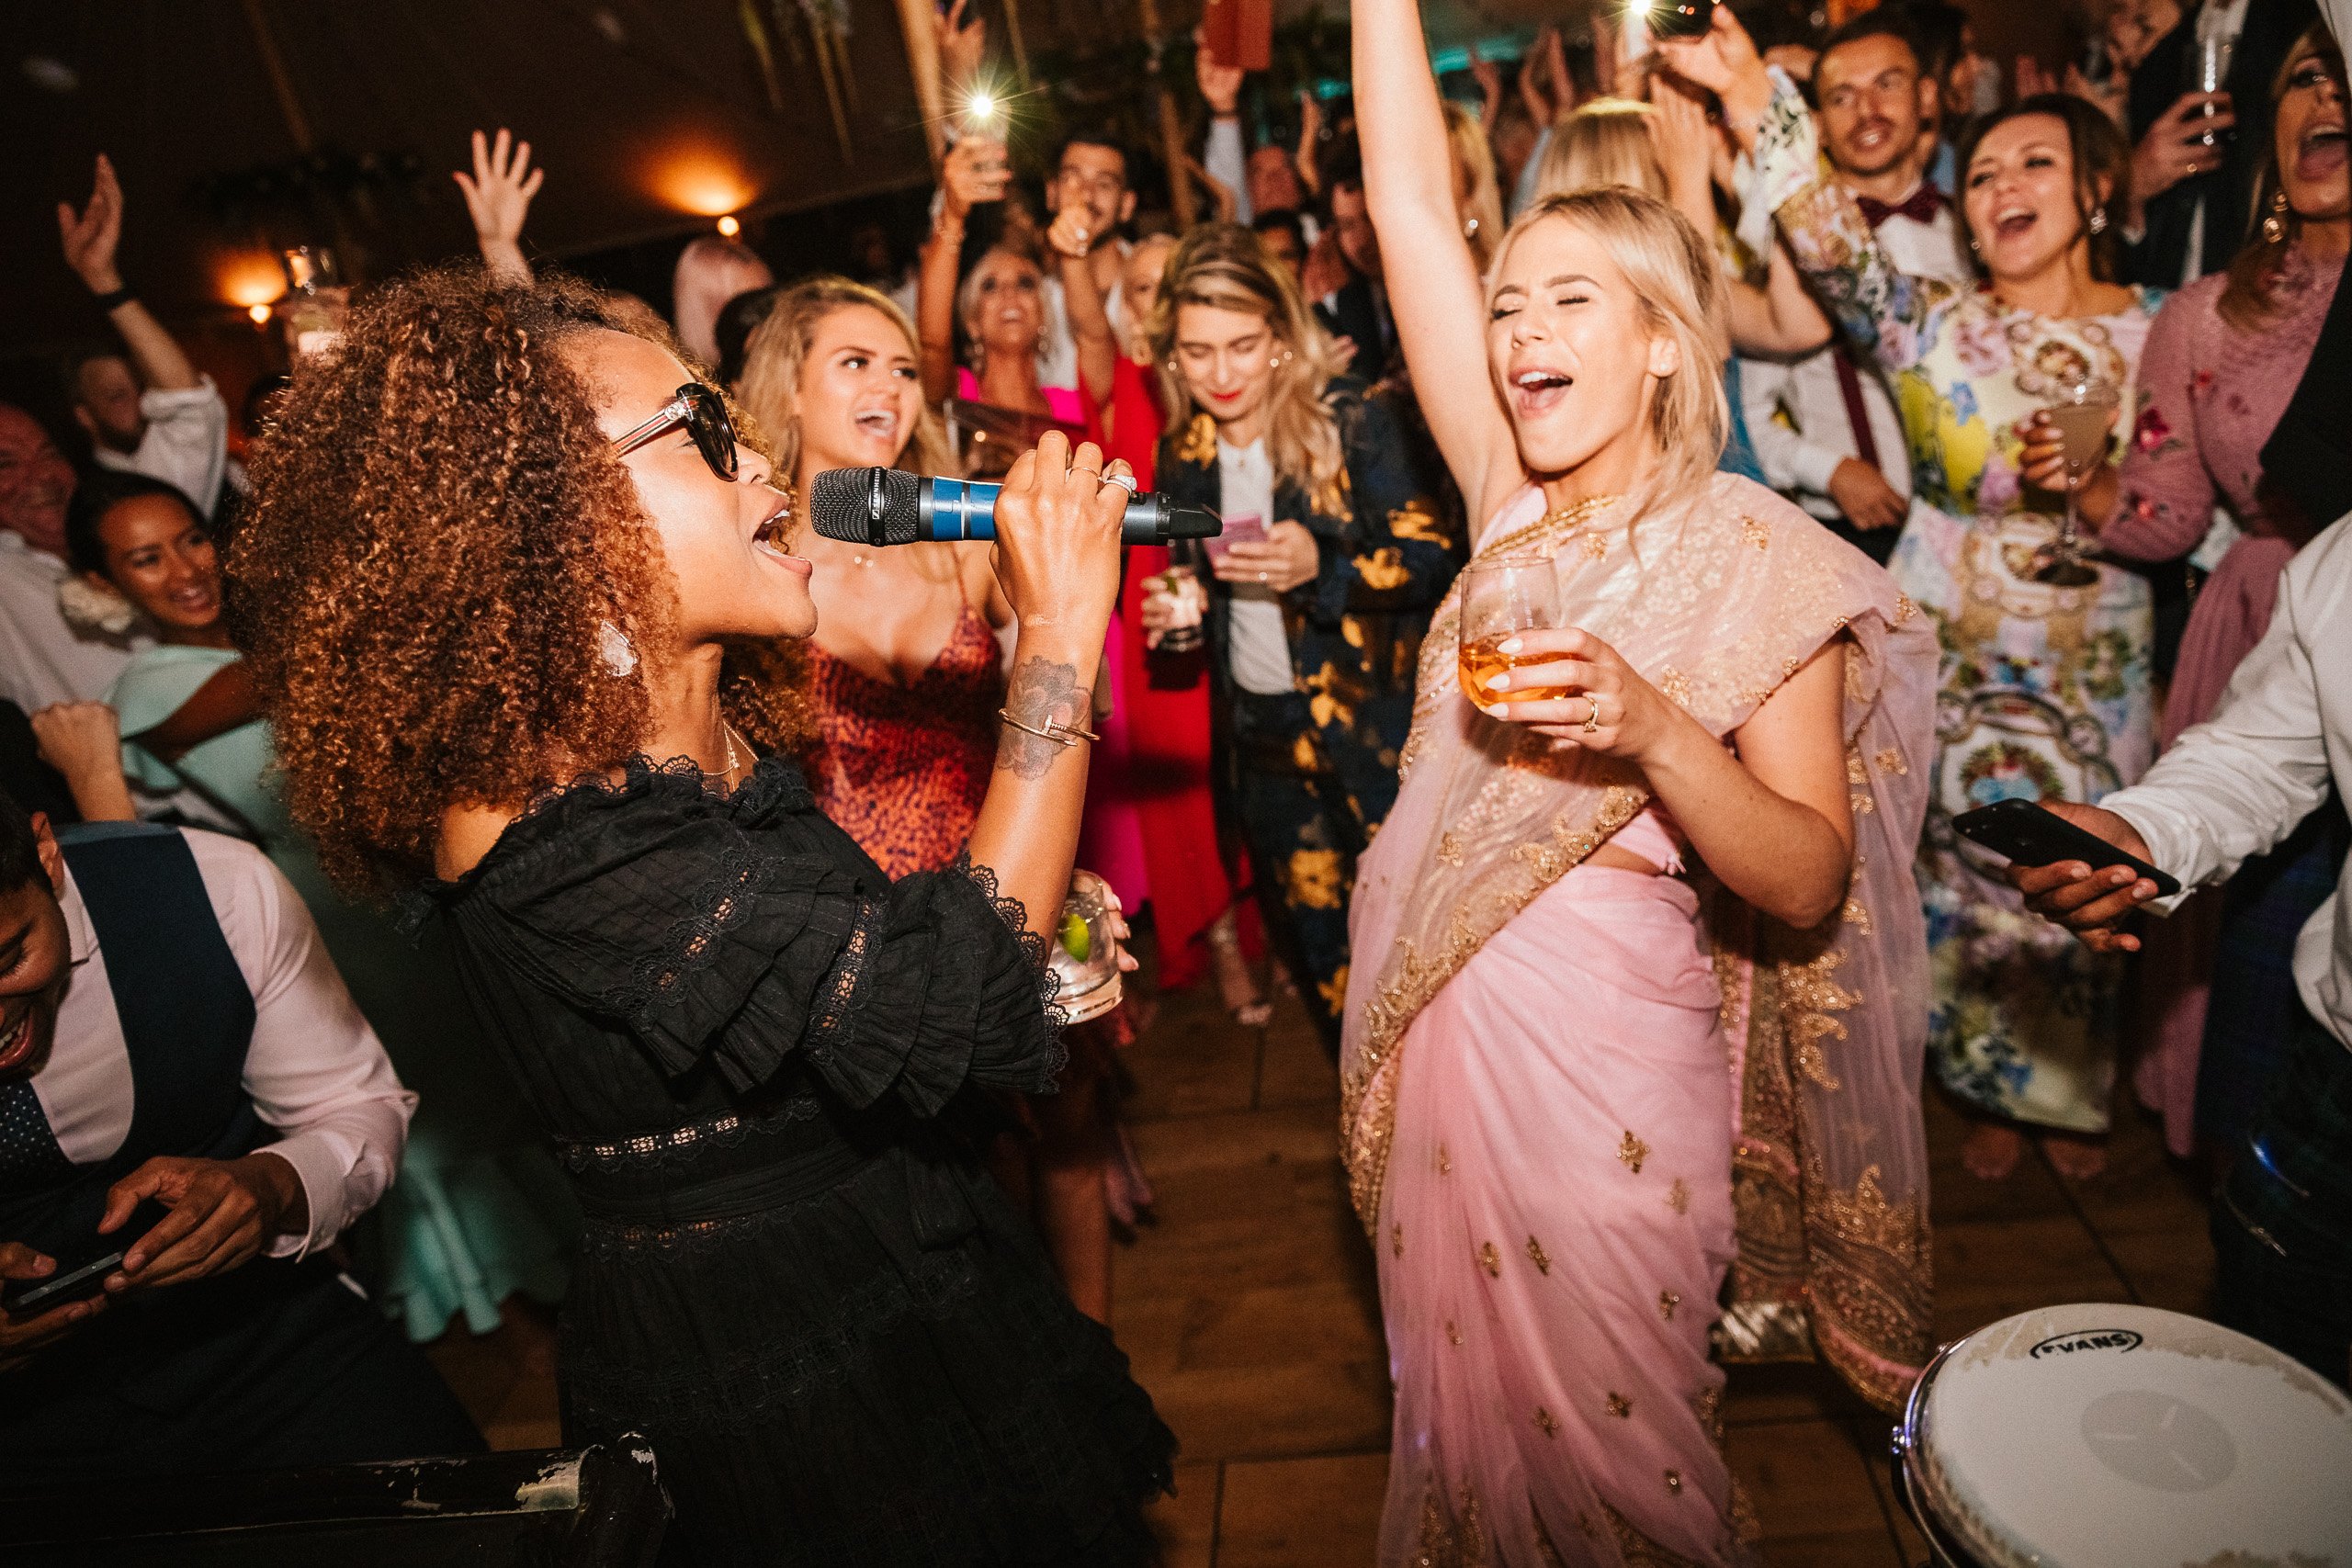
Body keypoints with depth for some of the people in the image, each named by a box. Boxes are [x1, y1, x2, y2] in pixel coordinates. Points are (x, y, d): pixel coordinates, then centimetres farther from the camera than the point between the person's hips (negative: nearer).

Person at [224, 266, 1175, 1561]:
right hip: (768, 1392, -8)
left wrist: (1038, 915, -7)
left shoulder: (721, 743, -1)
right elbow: (967, 1001, -33)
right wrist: (1062, 627, -27)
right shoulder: (545, 838, -29)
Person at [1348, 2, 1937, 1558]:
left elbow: (1813, 883, -15)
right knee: (1463, 1401, 23)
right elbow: (1409, 197, -1)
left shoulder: (1757, 558, -10)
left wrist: (1655, 730, -29)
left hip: (1599, 1044, -4)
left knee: (1598, 1437, 14)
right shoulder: (1519, 503, 2)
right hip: (1431, 1021, 5)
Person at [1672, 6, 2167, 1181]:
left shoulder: (2156, 332, 0)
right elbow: (1834, 247, -23)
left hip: (2095, 665, 1)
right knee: (1964, 873, 8)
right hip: (1948, 653, -1)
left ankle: (2077, 1090, 37)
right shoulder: (1935, 322, -4)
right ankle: (1995, 1088, 32)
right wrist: (1755, 96, -34)